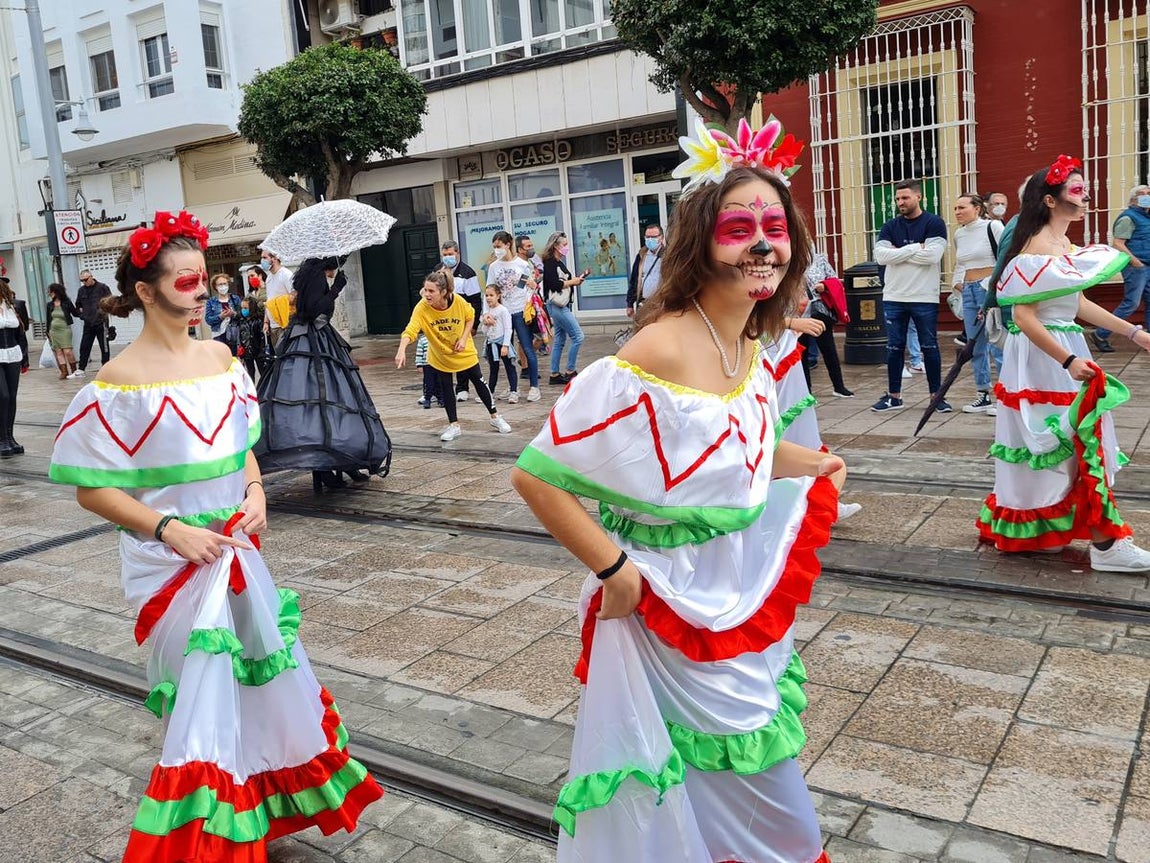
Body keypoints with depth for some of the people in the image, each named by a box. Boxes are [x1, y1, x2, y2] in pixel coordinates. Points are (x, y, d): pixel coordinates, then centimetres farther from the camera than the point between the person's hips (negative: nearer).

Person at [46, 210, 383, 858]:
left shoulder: (220, 357, 2)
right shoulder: (121, 381, -15)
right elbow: (93, 489, -12)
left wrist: (255, 490, -5)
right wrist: (170, 529, -21)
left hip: (236, 550, 6)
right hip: (173, 561, -6)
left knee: (265, 679, 16)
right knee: (204, 698, 4)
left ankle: (263, 811, 40)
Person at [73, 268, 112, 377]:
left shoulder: (102, 287, -4)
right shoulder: (81, 290, 11)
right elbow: (78, 306, 24)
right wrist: (81, 314, 12)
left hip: (101, 322, -5)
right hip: (88, 324, 5)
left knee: (104, 347, 2)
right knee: (84, 347, 5)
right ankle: (81, 370, 10)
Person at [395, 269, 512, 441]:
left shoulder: (458, 301, -27)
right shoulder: (421, 308, -30)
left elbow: (470, 317, -6)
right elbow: (410, 330, -42)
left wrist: (464, 338, -17)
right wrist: (402, 350, -60)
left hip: (464, 352, 0)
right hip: (440, 355, 0)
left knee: (479, 382, 9)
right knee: (446, 389, 6)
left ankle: (495, 417, 25)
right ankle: (454, 425, 21)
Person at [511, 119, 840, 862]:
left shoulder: (753, 351, -2)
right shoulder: (661, 352, -27)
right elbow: (537, 474, -26)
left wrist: (810, 466, 8)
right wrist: (614, 568, -23)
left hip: (746, 599, 8)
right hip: (676, 608, -8)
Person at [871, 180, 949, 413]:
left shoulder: (934, 223, -1)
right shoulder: (890, 227, 9)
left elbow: (932, 255, -16)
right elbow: (881, 256, -6)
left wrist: (899, 252, -9)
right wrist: (915, 248, -10)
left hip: (925, 298, -3)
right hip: (893, 297, 4)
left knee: (929, 347, 4)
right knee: (894, 347, 8)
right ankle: (894, 396, 17)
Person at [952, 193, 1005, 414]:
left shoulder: (993, 227, -6)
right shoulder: (958, 234, 13)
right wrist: (957, 283, 12)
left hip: (992, 291, -7)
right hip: (968, 292, 7)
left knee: (997, 345, -7)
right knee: (975, 346, 10)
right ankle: (983, 395, 20)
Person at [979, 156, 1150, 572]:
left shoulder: (1064, 245, 11)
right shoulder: (1038, 248, -19)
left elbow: (1078, 303, 18)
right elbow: (1024, 316, -24)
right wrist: (1069, 361, -26)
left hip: (1064, 352, 10)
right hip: (1044, 357, -10)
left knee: (1072, 442, 16)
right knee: (1077, 443, -6)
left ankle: (1036, 530, 27)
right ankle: (1105, 544, 2)